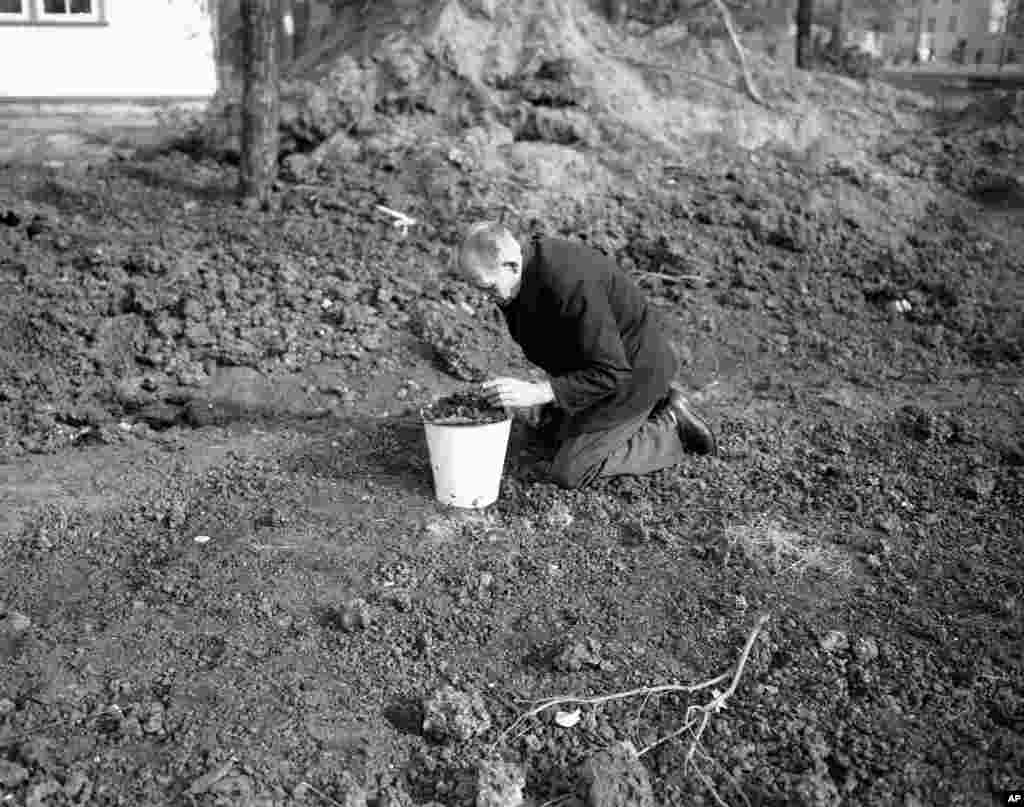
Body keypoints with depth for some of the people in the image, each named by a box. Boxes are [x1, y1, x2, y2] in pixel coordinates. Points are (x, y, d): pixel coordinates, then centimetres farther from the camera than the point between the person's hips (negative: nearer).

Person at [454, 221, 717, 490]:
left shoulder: (568, 284, -37)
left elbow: (612, 374, -35)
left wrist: (537, 393, -39)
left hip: (632, 372, -10)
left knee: (568, 472, -9)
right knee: (554, 432, 28)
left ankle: (670, 430, 4)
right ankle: (658, 404, 26)